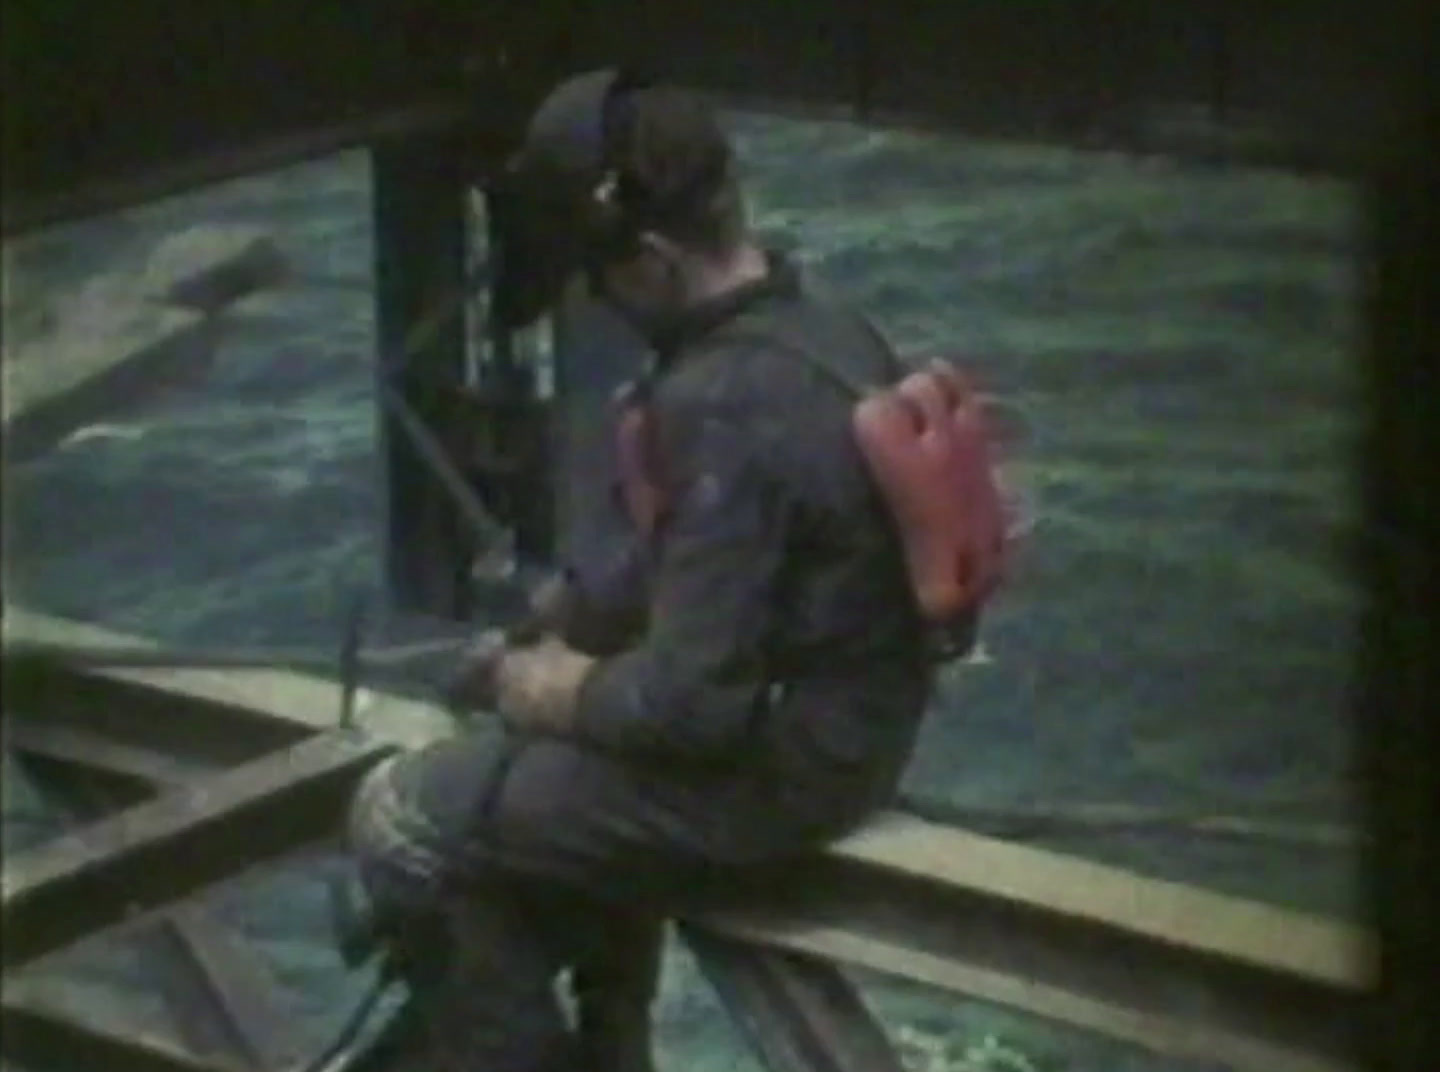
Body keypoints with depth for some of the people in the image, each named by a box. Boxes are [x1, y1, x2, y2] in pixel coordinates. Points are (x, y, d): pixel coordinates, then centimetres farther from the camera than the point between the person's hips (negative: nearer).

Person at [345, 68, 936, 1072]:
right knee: (519, 771, 30)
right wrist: (568, 616, 11)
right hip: (850, 716, 10)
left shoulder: (725, 406, -30)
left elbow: (693, 702, -27)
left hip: (776, 765, -9)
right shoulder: (814, 319, 1)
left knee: (402, 817, -2)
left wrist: (572, 696, -9)